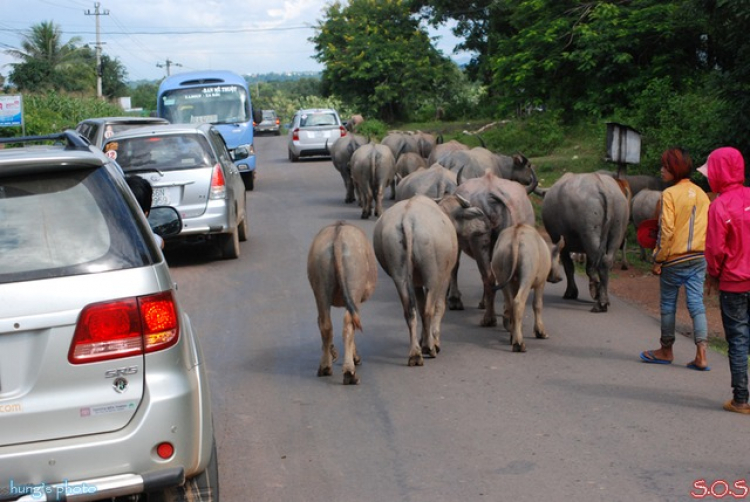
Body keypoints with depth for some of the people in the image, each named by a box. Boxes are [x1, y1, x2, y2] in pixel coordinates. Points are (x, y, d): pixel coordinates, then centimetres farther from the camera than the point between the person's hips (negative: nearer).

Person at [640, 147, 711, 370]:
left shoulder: (670, 194, -13)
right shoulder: (701, 194, 6)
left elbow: (666, 230, -16)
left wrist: (658, 259, -9)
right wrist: (703, 253, 16)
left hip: (675, 260, -5)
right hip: (699, 259, 5)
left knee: (668, 305, 9)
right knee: (697, 304, 4)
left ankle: (666, 351, 21)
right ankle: (701, 355, -5)